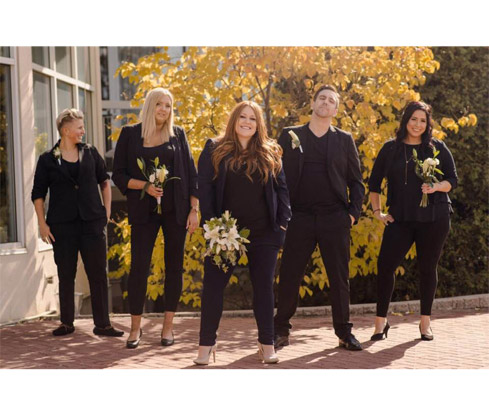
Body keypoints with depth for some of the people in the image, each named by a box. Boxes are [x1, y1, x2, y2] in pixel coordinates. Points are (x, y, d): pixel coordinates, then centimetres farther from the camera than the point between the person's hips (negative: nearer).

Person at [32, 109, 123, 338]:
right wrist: (42, 224, -3)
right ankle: (66, 322, 19)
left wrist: (107, 211, 9)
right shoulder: (48, 159, 0)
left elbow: (104, 181, 16)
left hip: (92, 223, 1)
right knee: (66, 275, 6)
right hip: (62, 226, -1)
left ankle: (102, 324, 6)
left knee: (98, 274, 0)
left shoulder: (90, 153, 7)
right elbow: (38, 194, 4)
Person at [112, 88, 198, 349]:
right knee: (139, 266, -3)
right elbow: (118, 175, 3)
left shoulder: (178, 134, 8)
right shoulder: (130, 134, 4)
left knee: (174, 266, 3)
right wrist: (144, 185, -14)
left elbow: (191, 173, 6)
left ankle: (168, 326, 12)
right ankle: (135, 328, 9)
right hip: (144, 210, -1)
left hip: (176, 210, 1)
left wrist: (194, 210, -1)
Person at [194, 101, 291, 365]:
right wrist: (210, 222, -10)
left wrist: (282, 222, -1)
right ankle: (206, 344, 11)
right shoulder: (215, 149, 3)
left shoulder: (270, 153, 8)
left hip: (263, 233, 1)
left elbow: (281, 189, 9)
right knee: (213, 285, 1)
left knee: (264, 286, 7)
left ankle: (267, 343, 17)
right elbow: (204, 188, -1)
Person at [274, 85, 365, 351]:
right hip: (299, 217, 0)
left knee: (340, 278, 4)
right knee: (289, 276, 2)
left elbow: (356, 181, 11)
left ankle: (344, 332, 15)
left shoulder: (344, 140, 11)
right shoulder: (290, 135, 9)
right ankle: (281, 331, 14)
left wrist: (354, 213, 0)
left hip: (335, 219, 1)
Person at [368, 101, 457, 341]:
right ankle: (381, 321, 3)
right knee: (385, 265, -9)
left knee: (428, 268, 6)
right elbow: (374, 182, 12)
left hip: (433, 219, 0)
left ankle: (425, 322, 20)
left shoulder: (437, 148, 5)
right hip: (400, 219, 1)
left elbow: (452, 179, 5)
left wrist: (436, 187, -15)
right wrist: (377, 211, 5)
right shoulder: (390, 149, 7)